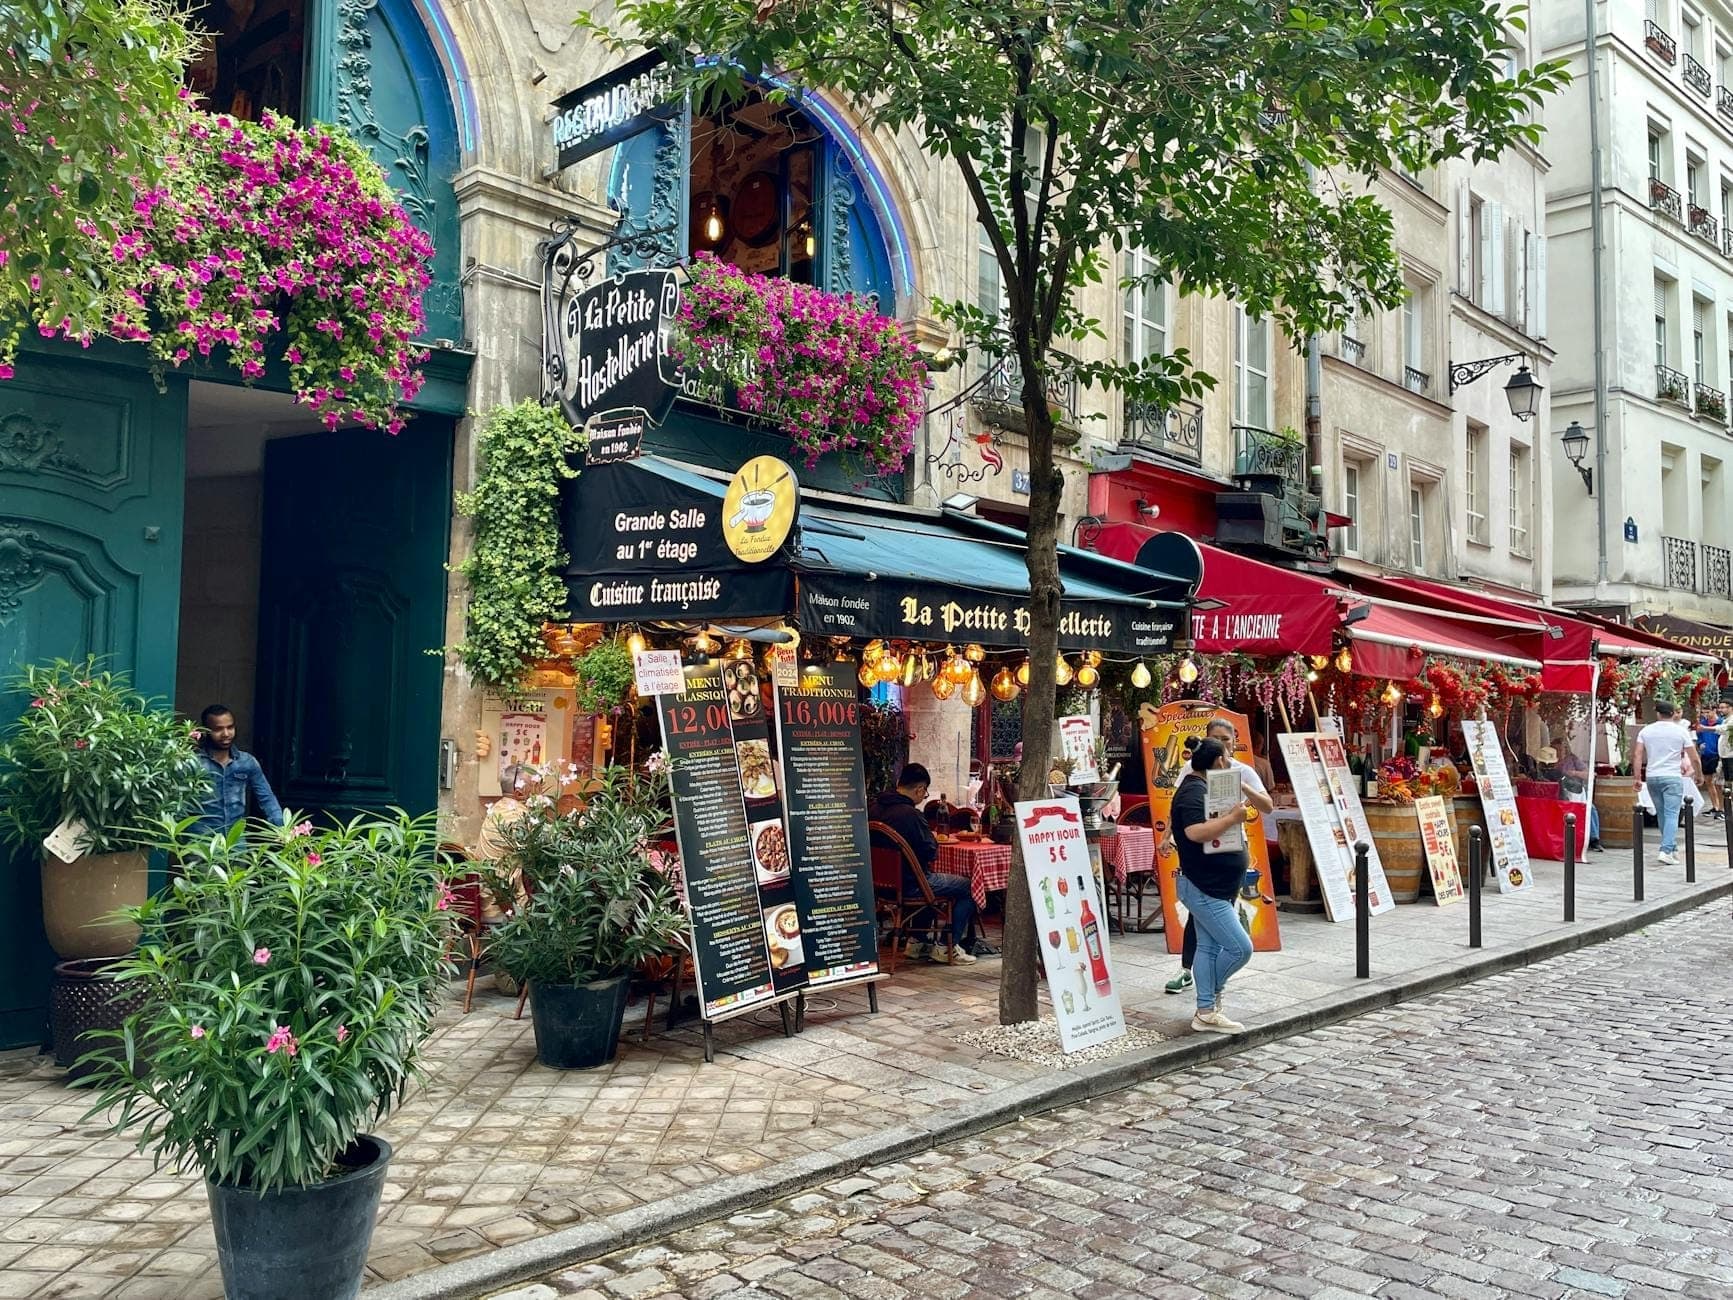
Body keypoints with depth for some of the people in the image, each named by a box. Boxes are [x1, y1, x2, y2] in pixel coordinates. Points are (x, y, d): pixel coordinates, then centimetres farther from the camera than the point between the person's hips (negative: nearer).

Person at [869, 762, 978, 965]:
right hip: (908, 883, -9)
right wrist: (932, 839, 5)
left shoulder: (875, 808, 2)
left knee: (929, 880, 35)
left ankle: (918, 942, 33)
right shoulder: (911, 814, -23)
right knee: (968, 887, 2)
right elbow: (932, 853, -16)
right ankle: (950, 947, 6)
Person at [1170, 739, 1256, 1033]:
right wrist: (1233, 818, -28)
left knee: (1209, 947, 11)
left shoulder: (1202, 789, 17)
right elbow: (1196, 832, -33)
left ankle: (1206, 1013, 15)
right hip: (1204, 888, -11)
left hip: (1213, 888, 11)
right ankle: (1213, 991, 13)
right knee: (1240, 948, -10)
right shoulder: (1194, 792, -18)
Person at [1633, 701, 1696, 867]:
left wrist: (1638, 778, 1)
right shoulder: (1681, 731, -1)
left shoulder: (1646, 731, 4)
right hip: (1672, 777, -3)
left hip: (1651, 777, 3)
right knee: (1672, 815, -6)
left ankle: (1671, 847, 25)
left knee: (1661, 814, 15)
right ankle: (1666, 851, -17)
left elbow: (1638, 756, -1)